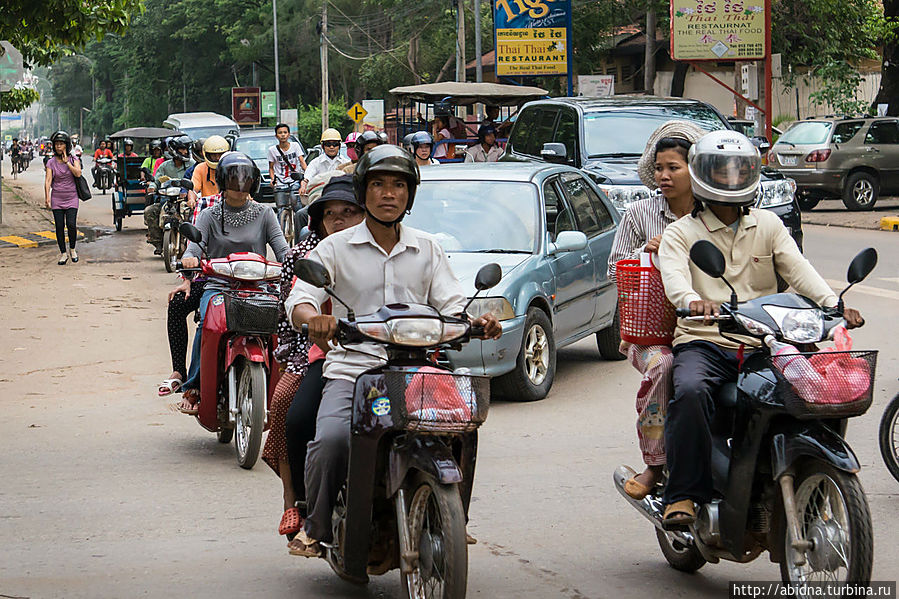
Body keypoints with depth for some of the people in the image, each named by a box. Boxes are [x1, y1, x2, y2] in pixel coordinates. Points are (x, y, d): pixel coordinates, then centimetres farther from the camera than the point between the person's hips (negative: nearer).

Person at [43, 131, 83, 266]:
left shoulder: (73, 159, 1)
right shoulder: (51, 162, 1)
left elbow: (78, 173, -15)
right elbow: (48, 180, -7)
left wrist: (67, 162, -15)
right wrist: (47, 197, -16)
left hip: (71, 198, -1)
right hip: (57, 198, 1)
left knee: (71, 224, -12)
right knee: (59, 226, -1)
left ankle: (72, 249, 11)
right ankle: (63, 253, 10)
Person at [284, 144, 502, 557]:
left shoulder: (427, 249, 17)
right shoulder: (335, 248, 9)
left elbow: (452, 304, 9)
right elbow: (299, 300, -3)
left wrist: (478, 321, -15)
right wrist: (313, 318, -28)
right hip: (351, 369, -2)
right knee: (332, 438, -30)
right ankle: (315, 526, -6)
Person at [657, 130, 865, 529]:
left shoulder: (768, 226, 19)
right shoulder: (681, 233, 10)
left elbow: (798, 269, 3)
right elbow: (674, 276, -11)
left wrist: (833, 305, -18)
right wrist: (693, 300, -36)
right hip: (703, 342, -2)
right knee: (690, 392, -35)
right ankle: (683, 495, -29)